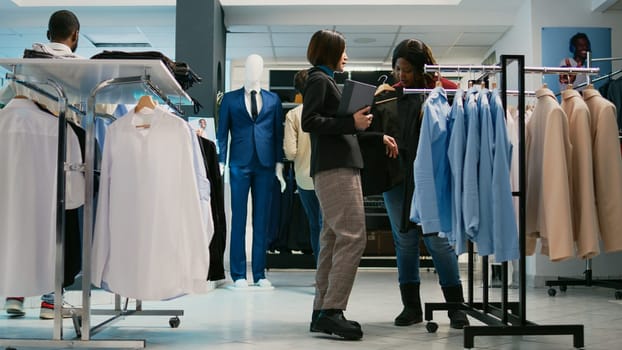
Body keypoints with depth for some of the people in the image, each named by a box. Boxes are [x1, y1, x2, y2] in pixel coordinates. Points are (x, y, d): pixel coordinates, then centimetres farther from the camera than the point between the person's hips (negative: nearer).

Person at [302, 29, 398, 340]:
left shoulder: (326, 81, 25)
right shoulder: (319, 79, -3)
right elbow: (309, 122, -16)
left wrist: (378, 137, 27)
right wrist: (352, 122, -17)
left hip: (340, 168, 10)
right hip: (333, 169, -10)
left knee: (334, 240, 6)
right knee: (353, 237, -17)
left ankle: (322, 312, 8)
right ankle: (331, 310, -18)